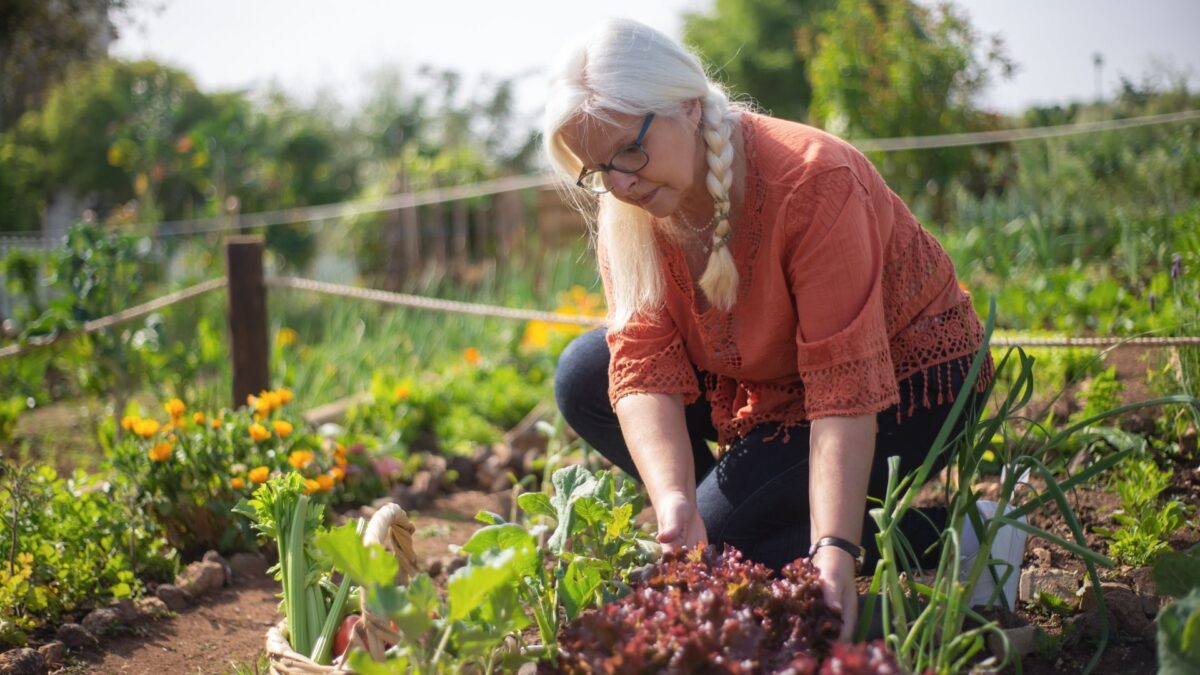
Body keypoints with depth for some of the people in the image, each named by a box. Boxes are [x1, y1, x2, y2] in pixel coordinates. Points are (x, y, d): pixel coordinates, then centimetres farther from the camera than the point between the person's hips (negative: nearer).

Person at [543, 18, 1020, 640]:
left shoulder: (813, 182, -32)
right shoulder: (626, 209, -13)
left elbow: (847, 389, -35)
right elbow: (644, 366, -21)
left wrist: (835, 550, -43)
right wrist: (674, 504, -38)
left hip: (905, 379, -7)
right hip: (770, 379, 7)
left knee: (721, 539, -22)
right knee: (584, 377, -8)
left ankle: (947, 537, -9)